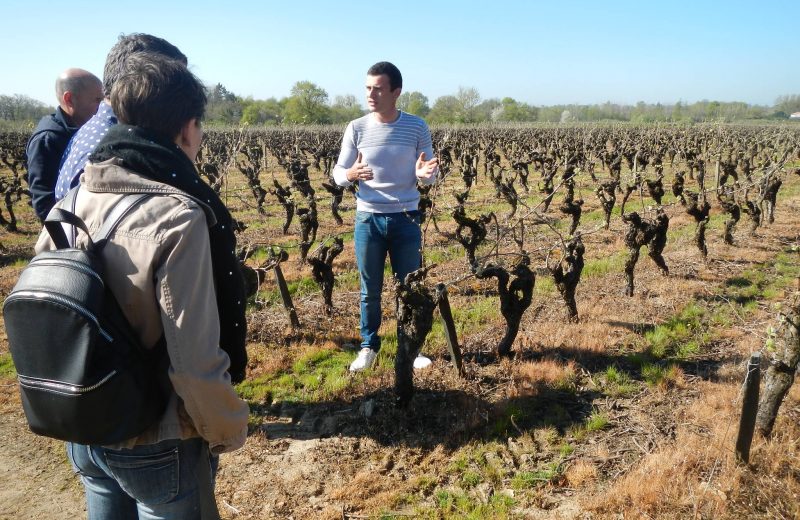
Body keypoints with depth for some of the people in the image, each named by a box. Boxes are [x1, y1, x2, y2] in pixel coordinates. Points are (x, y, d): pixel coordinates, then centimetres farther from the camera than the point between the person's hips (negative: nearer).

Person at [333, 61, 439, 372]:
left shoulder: (417, 127, -3)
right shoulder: (357, 128, -2)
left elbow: (429, 178, 1)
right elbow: (338, 174, 0)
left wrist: (425, 173, -24)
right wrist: (351, 174, -24)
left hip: (406, 219, 0)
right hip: (368, 219, 0)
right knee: (370, 290, 10)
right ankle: (369, 346, 27)